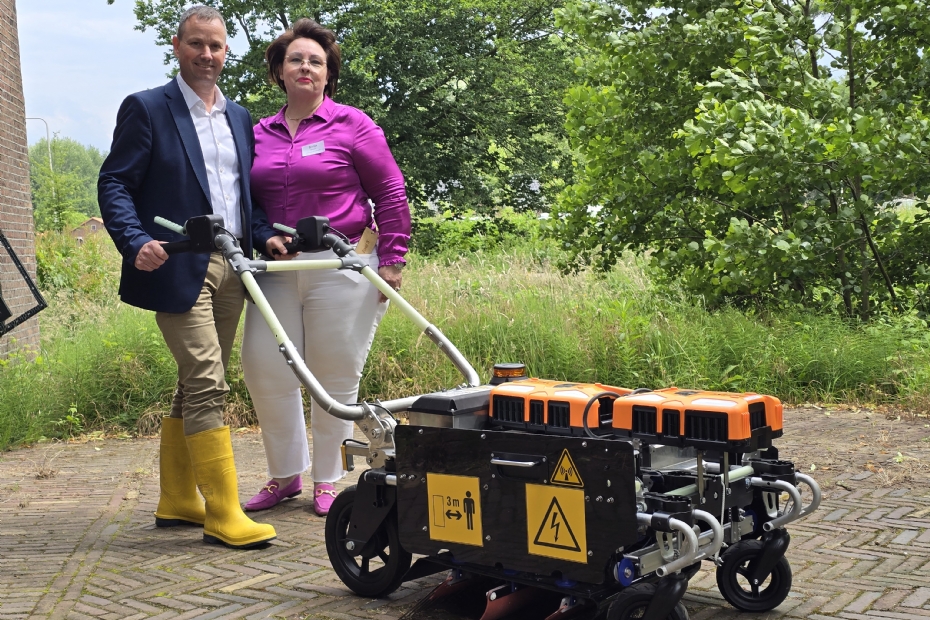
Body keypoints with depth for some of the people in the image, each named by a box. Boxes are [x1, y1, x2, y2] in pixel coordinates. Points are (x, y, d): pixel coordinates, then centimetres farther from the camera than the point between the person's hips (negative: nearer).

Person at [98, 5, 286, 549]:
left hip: (231, 269, 6)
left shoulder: (239, 118, 18)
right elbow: (114, 184, -5)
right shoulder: (146, 109, 0)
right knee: (207, 385, -13)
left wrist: (266, 234, 1)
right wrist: (137, 242, -21)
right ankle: (223, 515, -9)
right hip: (178, 268, -6)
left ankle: (177, 502, 23)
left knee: (197, 388, 12)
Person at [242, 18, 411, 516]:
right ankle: (286, 475, 19)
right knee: (264, 370, 0)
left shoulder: (351, 125, 1)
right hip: (277, 270, 4)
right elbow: (249, 201, 21)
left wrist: (391, 259, -4)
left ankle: (327, 481, 17)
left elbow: (391, 194, 0)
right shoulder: (260, 134, 12)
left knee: (335, 378, 2)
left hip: (341, 268, -4)